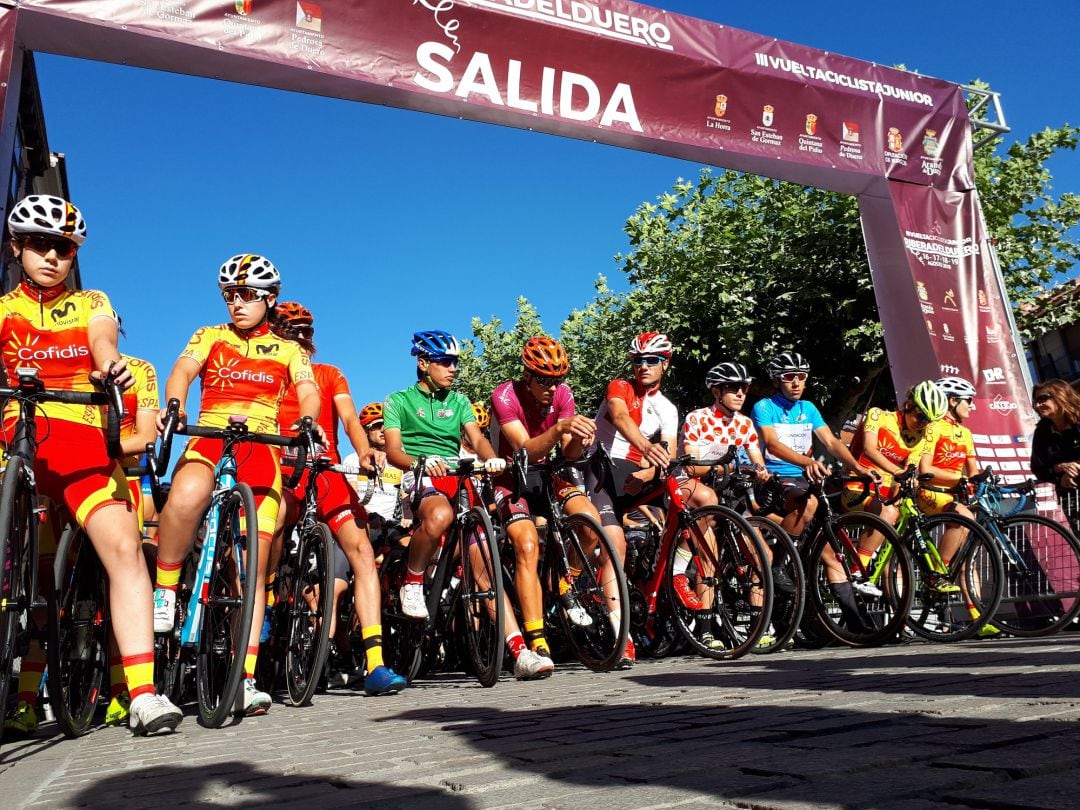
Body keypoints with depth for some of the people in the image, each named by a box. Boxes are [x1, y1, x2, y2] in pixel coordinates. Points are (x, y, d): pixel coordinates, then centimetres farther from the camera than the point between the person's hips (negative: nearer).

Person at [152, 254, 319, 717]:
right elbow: (183, 370, 0)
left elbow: (308, 393, 4)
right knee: (188, 494, -38)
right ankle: (163, 593, -15)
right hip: (209, 440, -1)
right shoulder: (209, 337, 19)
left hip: (261, 449, 1)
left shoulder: (288, 350, 20)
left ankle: (245, 681, -4)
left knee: (254, 562, -7)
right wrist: (173, 406, -24)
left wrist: (308, 423, -20)